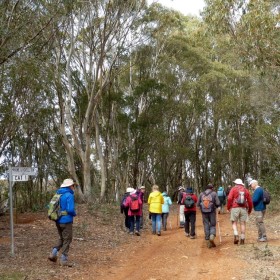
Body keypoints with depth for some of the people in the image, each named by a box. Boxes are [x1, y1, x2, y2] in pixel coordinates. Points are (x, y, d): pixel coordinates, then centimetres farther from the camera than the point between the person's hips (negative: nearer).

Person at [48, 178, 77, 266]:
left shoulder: (57, 195, 9)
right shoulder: (69, 195, -16)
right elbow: (70, 209, -24)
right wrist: (74, 214, -2)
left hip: (58, 221, 7)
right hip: (66, 221, -7)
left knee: (62, 239, 21)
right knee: (67, 240, 4)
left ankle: (53, 254, 9)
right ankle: (64, 260, 8)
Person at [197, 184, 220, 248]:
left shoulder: (201, 194, 7)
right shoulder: (214, 193, 0)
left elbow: (198, 204, 8)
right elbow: (218, 203, -4)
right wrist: (215, 206, 17)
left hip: (204, 212, 2)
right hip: (212, 212, -2)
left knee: (206, 226, 9)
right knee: (212, 225, 9)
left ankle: (208, 241, 9)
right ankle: (212, 236, -17)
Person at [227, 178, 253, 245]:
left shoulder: (233, 189, 2)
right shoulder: (246, 190, 11)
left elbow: (229, 198, -11)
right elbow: (250, 201, 11)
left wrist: (228, 207, 0)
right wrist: (250, 210, 23)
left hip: (235, 208, -2)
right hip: (243, 209, 2)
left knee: (234, 223, 7)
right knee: (243, 223, 6)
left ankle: (236, 236, -13)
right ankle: (242, 239, 6)